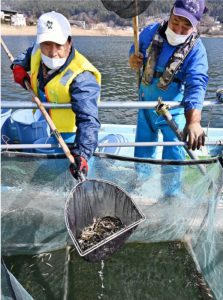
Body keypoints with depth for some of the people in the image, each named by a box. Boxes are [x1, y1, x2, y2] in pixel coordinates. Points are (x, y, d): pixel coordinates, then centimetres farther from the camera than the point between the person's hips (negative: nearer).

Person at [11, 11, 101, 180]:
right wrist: (18, 66, -6)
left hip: (66, 131, -6)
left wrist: (81, 154, -57)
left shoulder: (81, 77, -35)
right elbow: (26, 56, 16)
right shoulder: (37, 51, -12)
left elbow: (88, 120, -44)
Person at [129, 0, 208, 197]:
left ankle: (171, 193, 23)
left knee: (174, 153, -2)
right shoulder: (151, 32, -11)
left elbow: (196, 85, -35)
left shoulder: (196, 49, -21)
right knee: (142, 149, 17)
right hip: (146, 103, 4)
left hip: (173, 109, -3)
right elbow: (136, 51, 7)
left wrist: (193, 121, -51)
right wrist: (133, 59, -19)